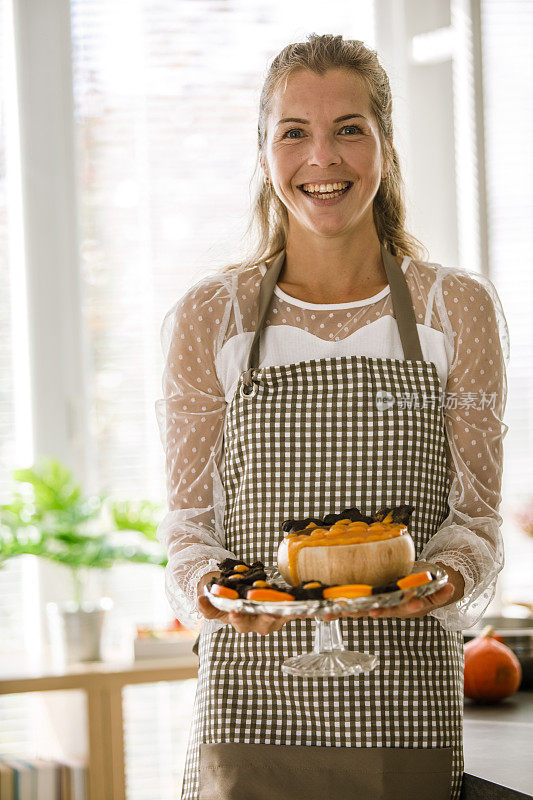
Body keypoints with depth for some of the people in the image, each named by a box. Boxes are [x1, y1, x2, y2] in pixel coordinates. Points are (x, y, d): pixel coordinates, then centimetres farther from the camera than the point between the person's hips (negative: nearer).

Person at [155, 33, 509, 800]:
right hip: (254, 701, 0)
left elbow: (477, 514, 4)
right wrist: (206, 586, -17)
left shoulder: (458, 309, 3)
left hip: (408, 710, 0)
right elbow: (188, 517, 5)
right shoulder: (207, 320, 3)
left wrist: (448, 580, -18)